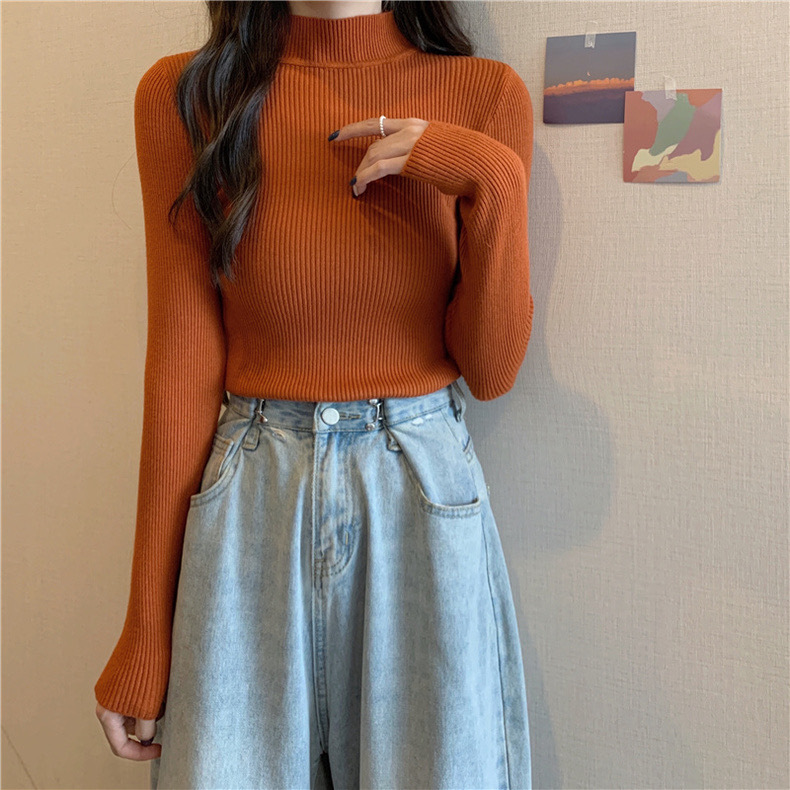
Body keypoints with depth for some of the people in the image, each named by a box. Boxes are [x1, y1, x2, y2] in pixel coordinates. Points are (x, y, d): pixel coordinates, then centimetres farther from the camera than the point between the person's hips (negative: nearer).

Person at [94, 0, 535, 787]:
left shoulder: (486, 94, -2)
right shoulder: (184, 95, -2)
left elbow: (490, 370, -2)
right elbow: (183, 364, -3)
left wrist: (494, 181, -17)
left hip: (427, 498, 1)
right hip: (252, 508, 0)